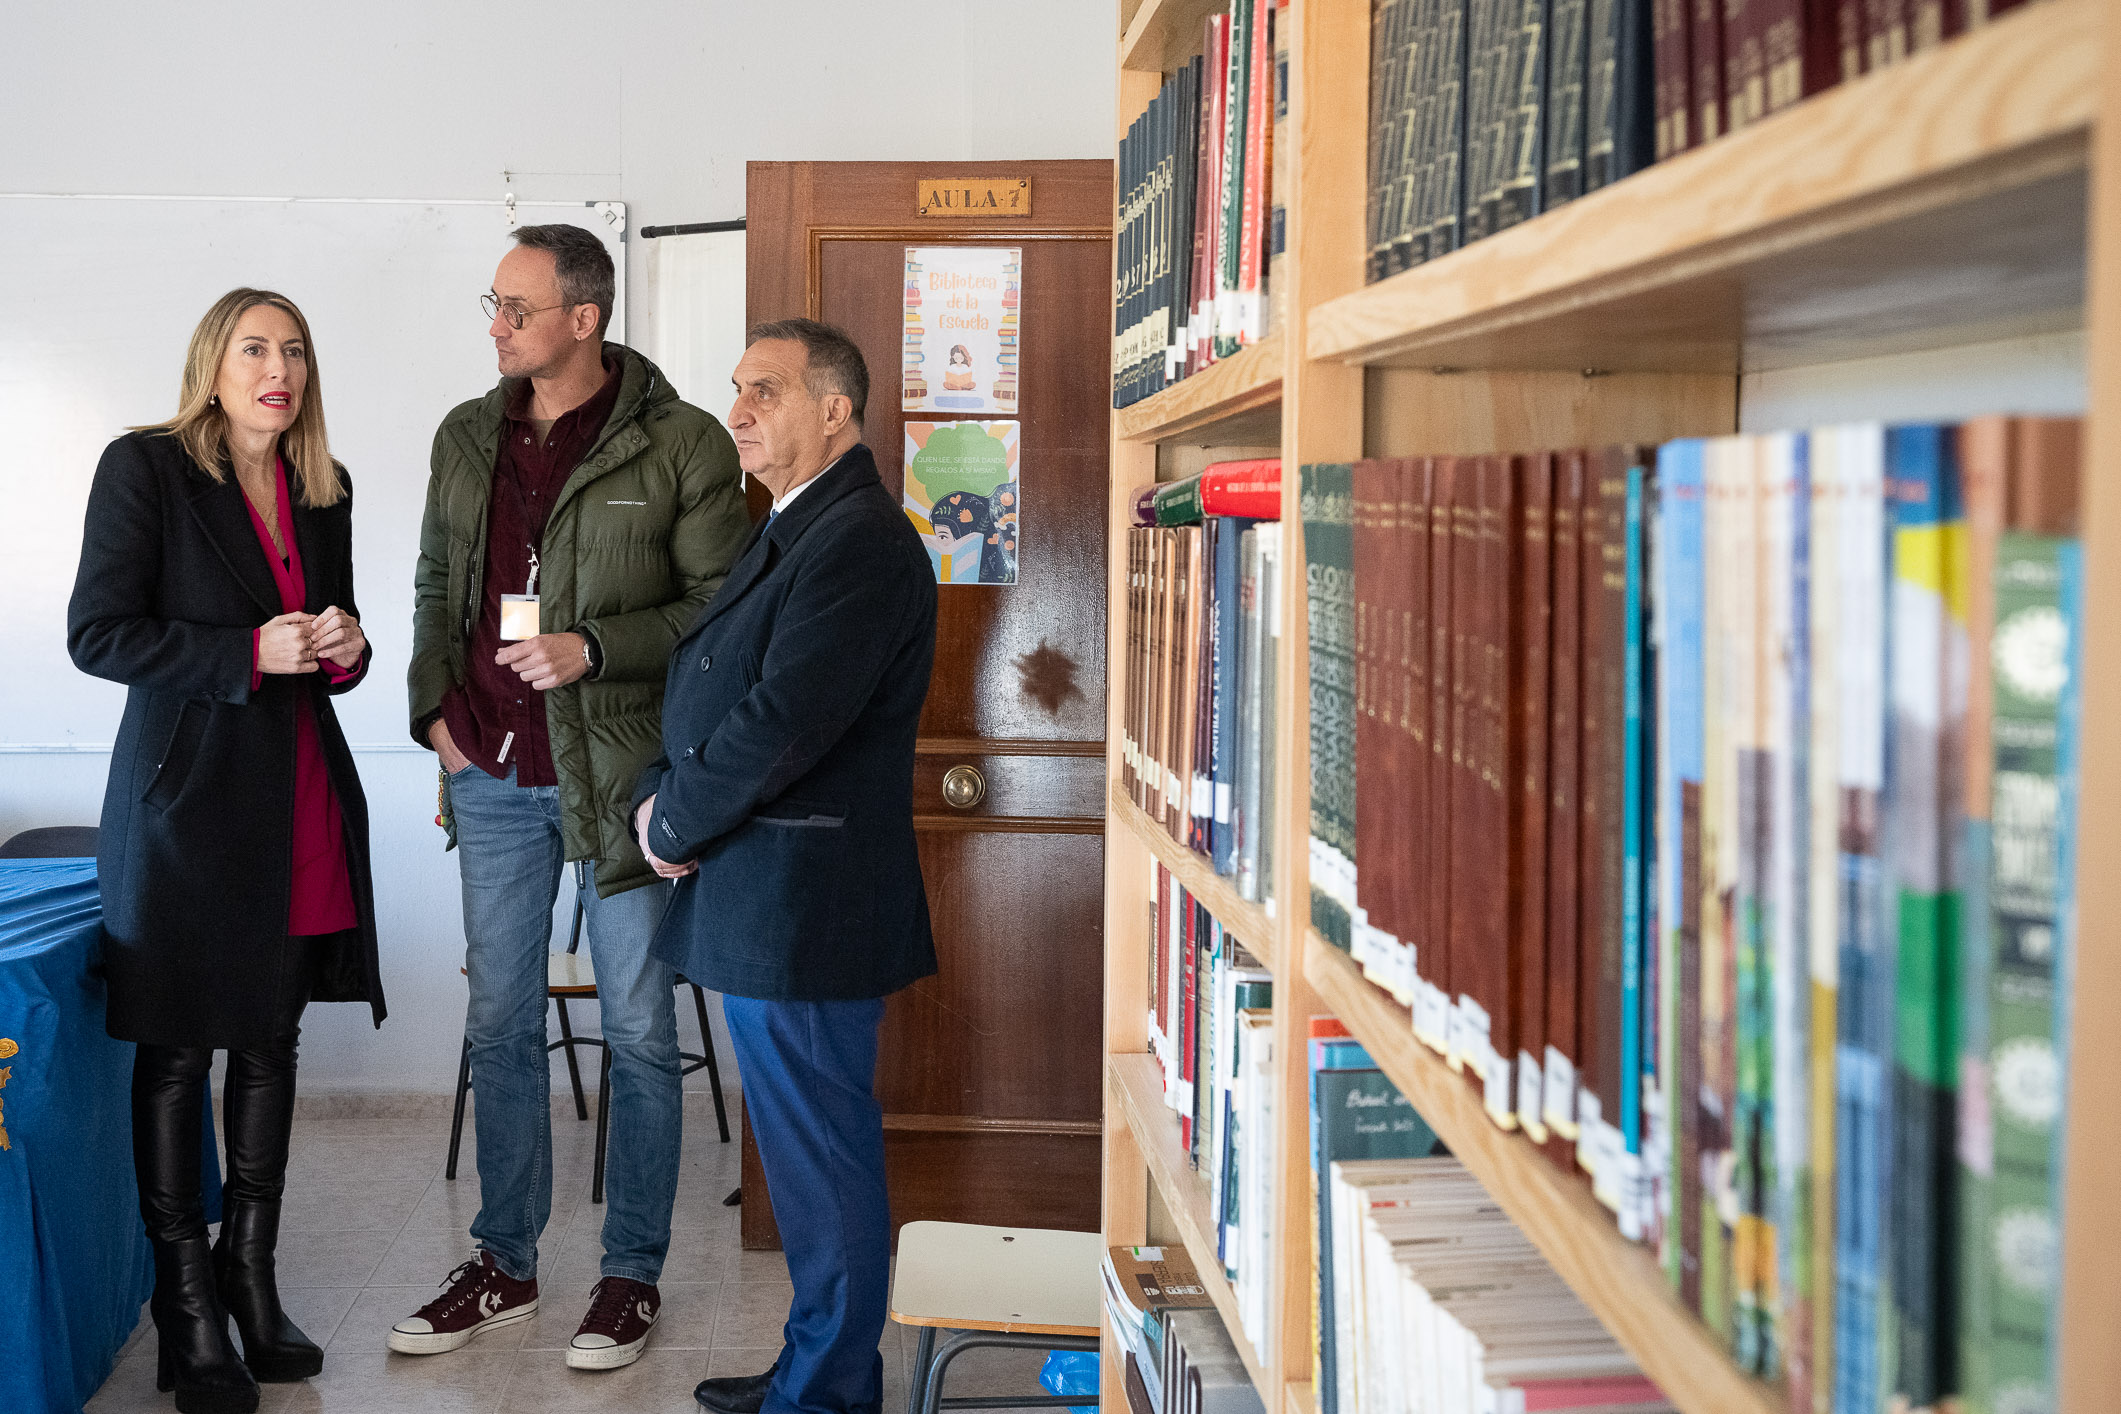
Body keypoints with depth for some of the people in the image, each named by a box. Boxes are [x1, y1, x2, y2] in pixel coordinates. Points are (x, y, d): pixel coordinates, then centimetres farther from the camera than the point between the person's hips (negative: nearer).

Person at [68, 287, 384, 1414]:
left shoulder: (322, 490, 12)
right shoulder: (145, 467, -6)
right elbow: (97, 634, -10)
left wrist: (344, 648, -2)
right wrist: (248, 653, -18)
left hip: (302, 802, 6)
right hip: (187, 799, -6)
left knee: (271, 1043, 12)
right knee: (175, 1054, 0)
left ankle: (253, 1278, 23)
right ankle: (188, 1304, 9)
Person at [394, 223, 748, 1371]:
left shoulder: (681, 444, -7)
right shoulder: (467, 438, 9)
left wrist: (594, 649, -18)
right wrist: (434, 706, 5)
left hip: (622, 776, -5)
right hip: (495, 776, 5)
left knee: (638, 1032, 5)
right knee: (499, 1020, 12)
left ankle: (632, 1274, 18)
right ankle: (504, 1266, 25)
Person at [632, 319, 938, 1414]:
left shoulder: (860, 543, -17)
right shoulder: (788, 535, 17)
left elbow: (783, 719, -24)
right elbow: (699, 684, 19)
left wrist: (673, 827, -11)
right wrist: (657, 797, 1)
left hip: (801, 909, -10)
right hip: (759, 904, 10)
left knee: (821, 1156, 0)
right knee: (809, 1153, 19)